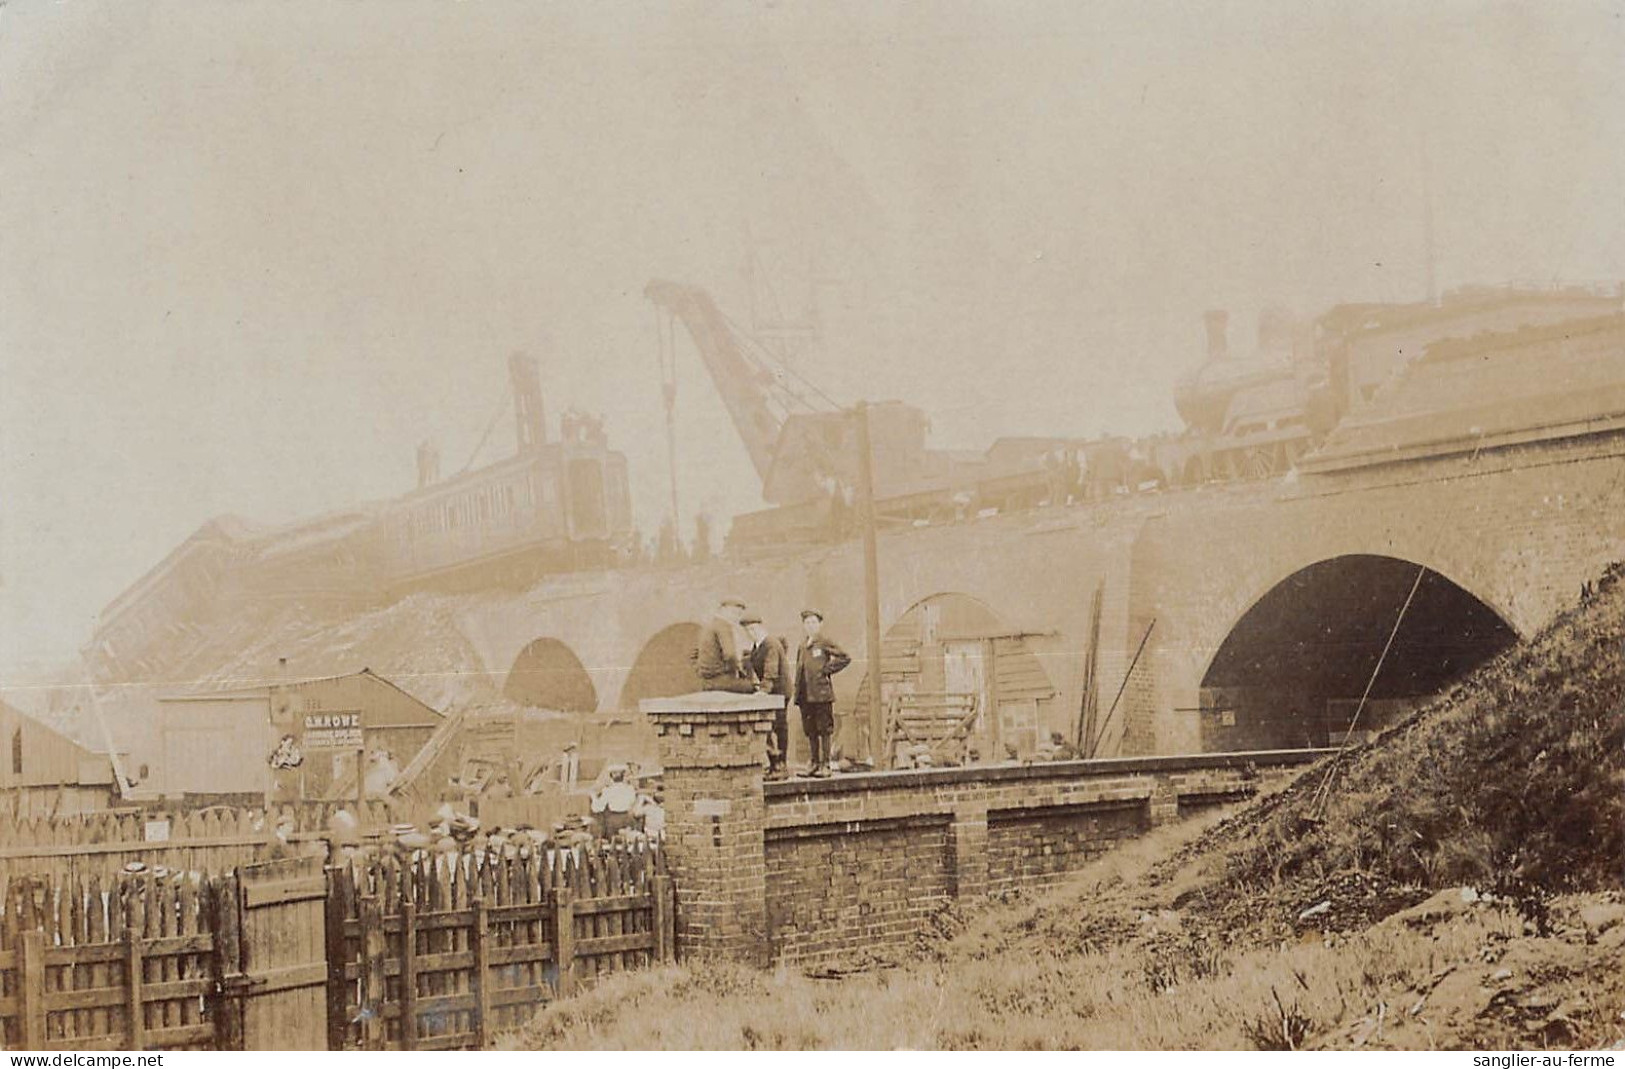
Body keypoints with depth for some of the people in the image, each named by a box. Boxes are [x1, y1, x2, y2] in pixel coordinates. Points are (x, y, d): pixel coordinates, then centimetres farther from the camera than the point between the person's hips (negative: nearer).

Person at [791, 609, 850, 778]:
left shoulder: (825, 643, -3)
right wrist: (797, 694, 12)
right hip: (805, 696, 6)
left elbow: (845, 658, -7)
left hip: (822, 693, -6)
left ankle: (825, 764, 0)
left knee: (824, 730, -3)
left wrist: (827, 670, -9)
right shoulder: (802, 647, 16)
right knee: (810, 731, 10)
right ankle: (815, 762, 18)